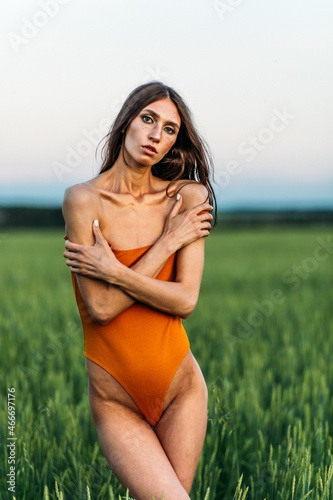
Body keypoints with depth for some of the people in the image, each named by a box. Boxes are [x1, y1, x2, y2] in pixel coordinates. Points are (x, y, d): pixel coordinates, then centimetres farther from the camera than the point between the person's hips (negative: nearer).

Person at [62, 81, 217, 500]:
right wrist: (168, 242, -12)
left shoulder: (188, 197, -1)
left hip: (181, 386, 3)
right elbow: (100, 307, -15)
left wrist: (113, 271, -17)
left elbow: (186, 300, -8)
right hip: (114, 398, -2)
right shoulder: (83, 199, -9)